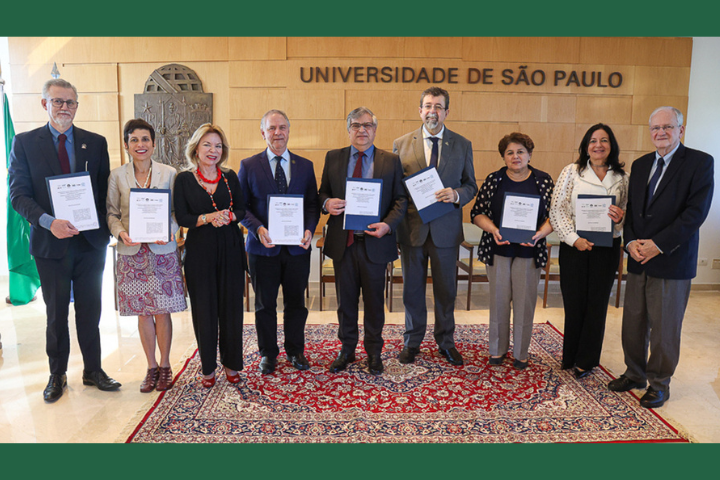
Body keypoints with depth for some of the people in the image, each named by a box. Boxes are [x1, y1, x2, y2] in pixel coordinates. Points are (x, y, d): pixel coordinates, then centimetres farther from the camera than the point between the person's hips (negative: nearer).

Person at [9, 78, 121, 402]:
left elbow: (105, 191, 5)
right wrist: (48, 221, -20)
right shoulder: (25, 142, 2)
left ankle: (93, 370, 26)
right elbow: (18, 194, -4)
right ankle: (57, 375, 28)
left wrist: (104, 227, -9)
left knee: (90, 311, 10)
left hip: (91, 240, 1)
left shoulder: (96, 142, 6)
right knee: (56, 313, 11)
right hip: (50, 241, -1)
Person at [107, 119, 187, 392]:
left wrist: (167, 232, -16)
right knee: (142, 313, 8)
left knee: (162, 311, 3)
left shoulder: (169, 174, 1)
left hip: (163, 251, -1)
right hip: (132, 253, 1)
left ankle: (165, 365, 21)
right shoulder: (117, 176, 4)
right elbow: (112, 213, 6)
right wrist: (121, 232, -14)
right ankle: (151, 367, 23)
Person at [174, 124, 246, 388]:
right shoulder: (184, 179, 2)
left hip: (230, 250, 2)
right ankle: (208, 367, 19)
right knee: (204, 309, 4)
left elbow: (242, 209, 6)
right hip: (200, 251, -1)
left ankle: (231, 363, 20)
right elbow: (181, 217, -3)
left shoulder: (230, 177, 8)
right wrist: (208, 218, -18)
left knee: (231, 307, 5)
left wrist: (229, 216, -15)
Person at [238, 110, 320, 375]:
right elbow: (241, 206, 0)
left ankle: (295, 351, 30)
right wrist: (258, 229, -17)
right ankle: (267, 353, 28)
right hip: (263, 247, -1)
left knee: (296, 302, 12)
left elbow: (313, 204, 6)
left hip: (297, 247, 2)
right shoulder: (249, 166, 1)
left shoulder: (305, 166, 6)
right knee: (265, 304, 10)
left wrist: (309, 229, -12)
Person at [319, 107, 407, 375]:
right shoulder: (333, 158, 7)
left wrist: (388, 225, -16)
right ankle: (347, 349, 30)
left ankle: (374, 352, 28)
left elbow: (401, 199, 0)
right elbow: (323, 192, 11)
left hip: (375, 241, -1)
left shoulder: (391, 161, 2)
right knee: (345, 300, 12)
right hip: (342, 242, 2)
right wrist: (327, 203, -13)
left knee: (374, 301, 10)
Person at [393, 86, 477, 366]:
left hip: (446, 228, 0)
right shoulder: (401, 144, 2)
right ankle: (412, 342, 29)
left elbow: (471, 186, 5)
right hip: (412, 227, 0)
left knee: (446, 289, 12)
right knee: (412, 289, 11)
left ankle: (446, 342, 30)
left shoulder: (462, 145, 3)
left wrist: (456, 194, -17)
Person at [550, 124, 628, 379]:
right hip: (574, 246, -1)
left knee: (597, 303, 8)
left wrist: (621, 217, -15)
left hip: (607, 247, 2)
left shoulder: (622, 177, 5)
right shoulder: (571, 172, 0)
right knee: (574, 302, 6)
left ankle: (586, 360, 23)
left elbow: (629, 212, 9)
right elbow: (557, 210, -4)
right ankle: (570, 356, 25)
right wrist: (574, 239, -13)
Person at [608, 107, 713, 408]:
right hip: (638, 260, 5)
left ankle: (659, 384, 23)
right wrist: (631, 242, -6)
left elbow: (696, 212, -14)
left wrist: (658, 245, -17)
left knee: (664, 329, 6)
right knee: (633, 324, 13)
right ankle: (635, 374, 31)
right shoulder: (640, 165, 12)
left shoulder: (699, 162, -6)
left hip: (672, 261, -5)